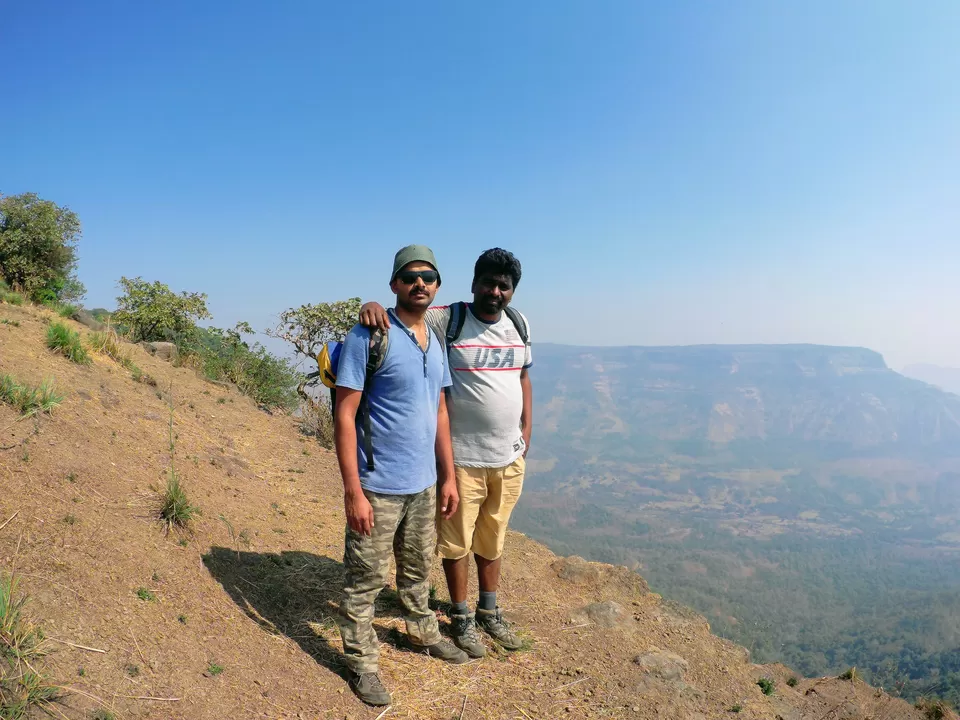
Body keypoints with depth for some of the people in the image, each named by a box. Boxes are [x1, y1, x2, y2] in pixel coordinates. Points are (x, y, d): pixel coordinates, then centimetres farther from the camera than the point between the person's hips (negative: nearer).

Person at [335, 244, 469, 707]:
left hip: (424, 484, 7)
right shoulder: (367, 338, -14)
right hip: (378, 487, -6)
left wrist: (448, 476, 12)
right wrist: (353, 491, -19)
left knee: (418, 569, 24)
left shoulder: (436, 342, 8)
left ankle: (423, 634, 44)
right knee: (365, 580, 8)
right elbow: (344, 417, -16)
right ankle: (361, 663, 26)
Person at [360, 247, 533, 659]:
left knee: (492, 538, 20)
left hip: (509, 457, 5)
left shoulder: (519, 325, 6)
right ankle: (461, 618, 29)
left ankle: (489, 612, 39)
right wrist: (374, 306, -35)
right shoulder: (447, 321, -11)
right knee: (457, 540, 9)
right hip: (462, 457, -5)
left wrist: (527, 430, 11)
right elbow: (403, 313, -12)